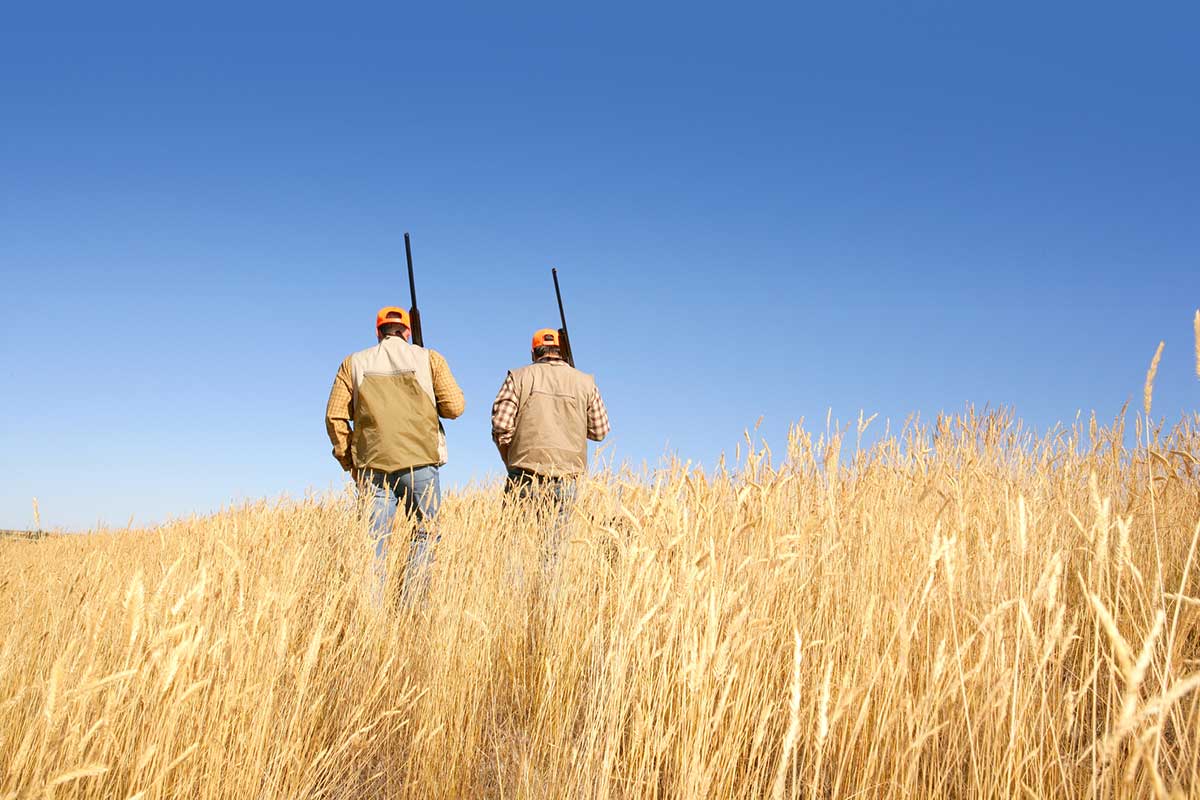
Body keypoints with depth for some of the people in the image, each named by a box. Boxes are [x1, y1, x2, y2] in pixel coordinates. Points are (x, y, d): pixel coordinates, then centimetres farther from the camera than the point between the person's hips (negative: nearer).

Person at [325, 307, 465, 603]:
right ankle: (413, 602, 1)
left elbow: (335, 416, 5)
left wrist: (348, 461, 13)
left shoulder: (354, 363, 10)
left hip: (372, 465, 2)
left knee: (374, 540, 4)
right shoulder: (429, 358, 5)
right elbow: (455, 406, -1)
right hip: (420, 461, -1)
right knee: (426, 532, 11)